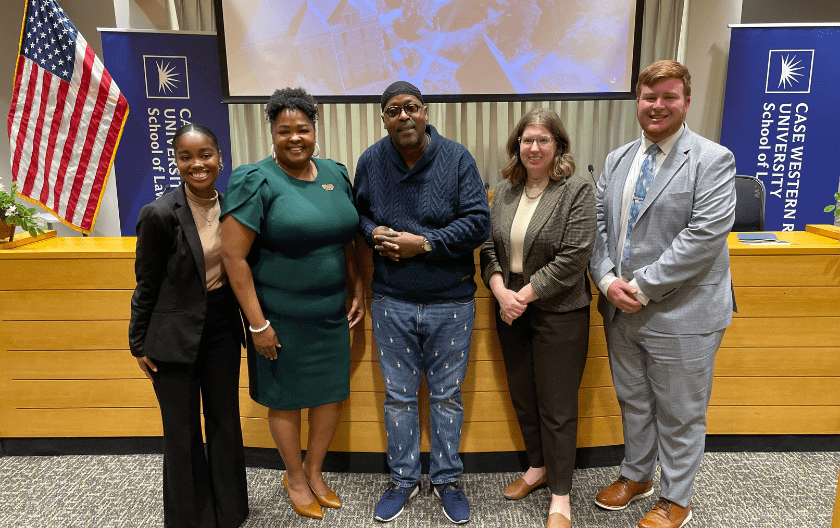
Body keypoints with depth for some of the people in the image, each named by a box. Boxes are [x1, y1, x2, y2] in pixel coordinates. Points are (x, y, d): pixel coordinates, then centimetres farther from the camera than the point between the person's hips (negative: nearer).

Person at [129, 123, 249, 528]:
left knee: (225, 421, 16)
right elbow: (146, 284, -7)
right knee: (183, 433, 9)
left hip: (223, 327, 4)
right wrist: (139, 342, -1)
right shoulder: (161, 213, -15)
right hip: (174, 334, -4)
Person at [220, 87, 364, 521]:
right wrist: (258, 323, -16)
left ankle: (314, 470, 39)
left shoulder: (335, 173, 5)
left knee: (331, 394, 14)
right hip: (281, 316, -5)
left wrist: (356, 289, 8)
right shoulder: (257, 182, -13)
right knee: (286, 399, 12)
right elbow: (233, 256, -15)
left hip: (331, 311, 5)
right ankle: (295, 477, 37)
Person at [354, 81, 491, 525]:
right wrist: (372, 233, -10)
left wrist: (425, 243, -19)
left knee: (447, 395, 12)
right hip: (391, 302, 2)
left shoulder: (457, 159, -6)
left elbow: (478, 222, -10)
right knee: (398, 396, 13)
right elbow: (357, 213, 13)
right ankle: (403, 479, 33)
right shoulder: (371, 161, 1)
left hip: (450, 303, -1)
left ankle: (446, 479, 33)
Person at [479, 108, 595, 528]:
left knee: (556, 406, 4)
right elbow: (489, 247, 7)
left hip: (558, 313, -5)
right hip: (510, 310, 6)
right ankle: (538, 467, 38)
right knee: (522, 396, 16)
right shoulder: (504, 191, 9)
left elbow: (573, 258, -16)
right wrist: (501, 293, -9)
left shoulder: (577, 190, -8)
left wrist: (525, 295, -15)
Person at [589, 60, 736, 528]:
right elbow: (598, 225, 6)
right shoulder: (618, 160, 9)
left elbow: (704, 236, -19)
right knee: (632, 402, 21)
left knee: (679, 414, 11)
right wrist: (608, 280, -9)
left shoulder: (712, 161, -9)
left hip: (680, 315, -5)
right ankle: (637, 476, 44)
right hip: (621, 310, 5)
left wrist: (643, 286, -20)